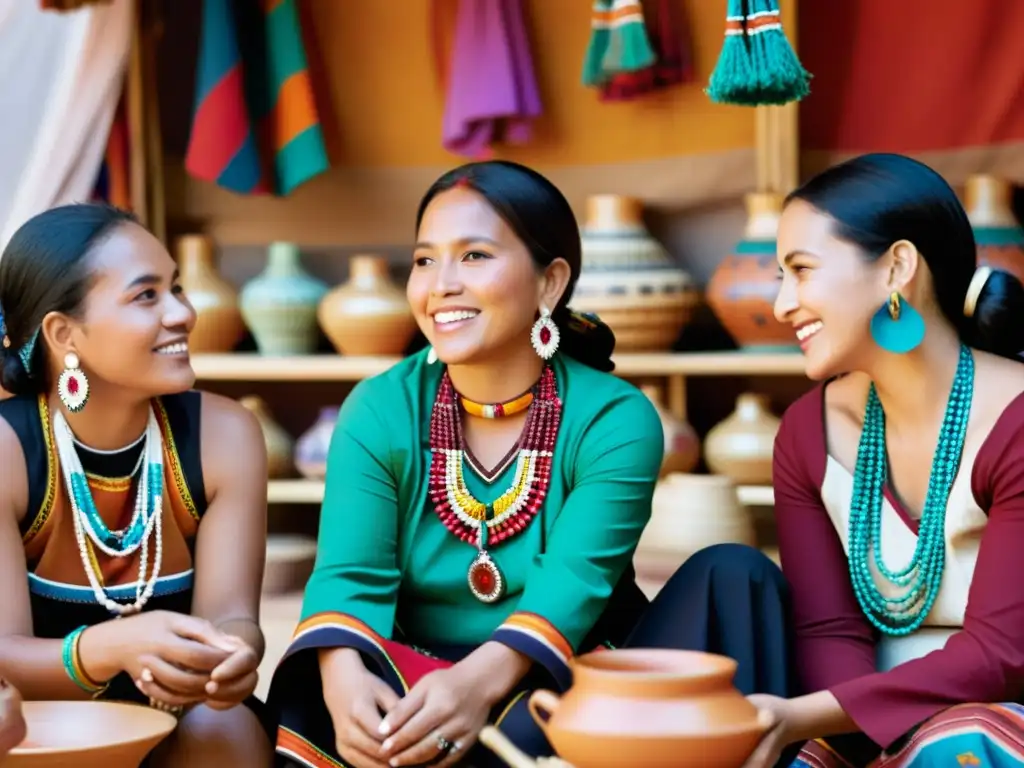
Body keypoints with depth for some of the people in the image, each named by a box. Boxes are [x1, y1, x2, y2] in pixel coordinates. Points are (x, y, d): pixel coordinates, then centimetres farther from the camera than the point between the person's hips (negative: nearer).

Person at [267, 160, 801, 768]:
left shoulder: (615, 419, -8)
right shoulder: (378, 413, -2)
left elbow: (574, 580, -21)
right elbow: (350, 576, -14)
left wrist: (482, 679, -42)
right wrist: (343, 677, -38)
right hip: (417, 691, 1)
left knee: (731, 575, -23)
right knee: (314, 691, -33)